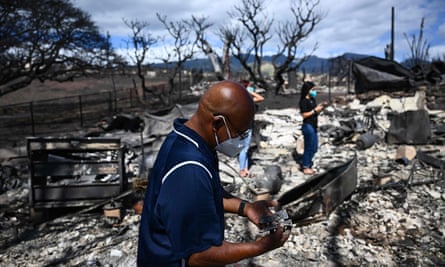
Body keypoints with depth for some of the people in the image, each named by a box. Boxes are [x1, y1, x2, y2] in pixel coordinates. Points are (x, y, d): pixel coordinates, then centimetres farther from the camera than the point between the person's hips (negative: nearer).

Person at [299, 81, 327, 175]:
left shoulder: (312, 100, 11)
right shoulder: (304, 101, -14)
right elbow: (304, 115, -18)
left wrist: (321, 107, 2)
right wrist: (315, 110, -18)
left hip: (313, 126, 9)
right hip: (308, 126, -9)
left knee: (314, 148, 15)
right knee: (308, 148, 1)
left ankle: (308, 166, 28)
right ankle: (306, 168, 13)